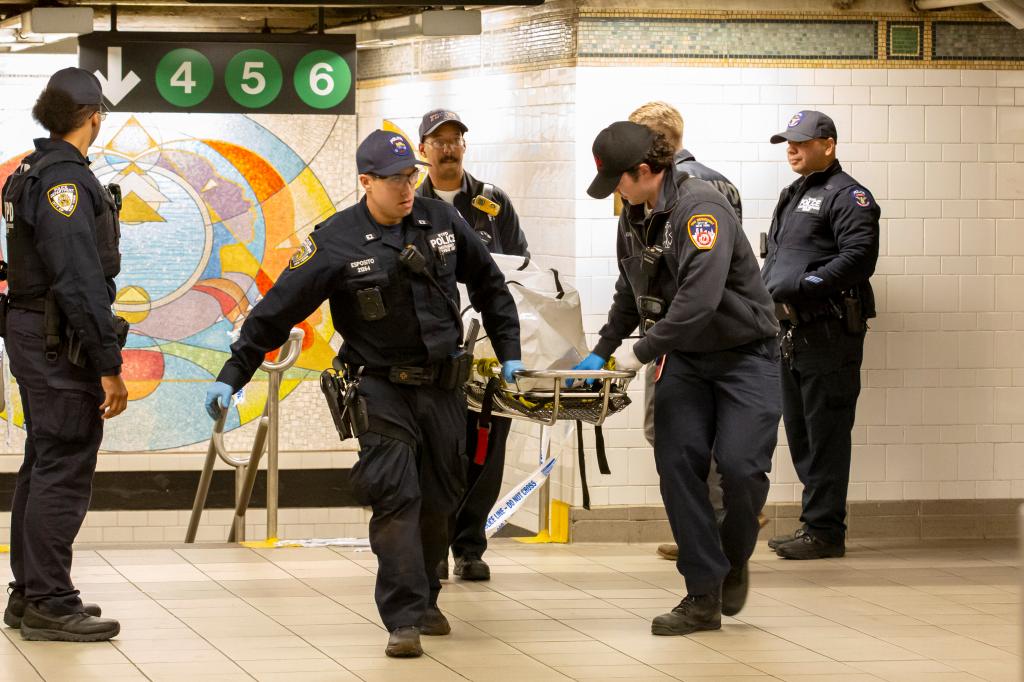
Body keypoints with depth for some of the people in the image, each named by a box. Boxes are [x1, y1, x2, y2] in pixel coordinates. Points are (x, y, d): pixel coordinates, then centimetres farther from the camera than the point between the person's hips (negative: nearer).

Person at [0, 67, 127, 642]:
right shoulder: (65, 180, -18)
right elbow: (81, 282, -23)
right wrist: (109, 366, -21)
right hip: (61, 342, -10)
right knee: (64, 472, -7)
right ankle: (50, 605, -5)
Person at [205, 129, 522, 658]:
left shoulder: (440, 221, 1)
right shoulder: (337, 242, -11)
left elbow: (488, 283, 16)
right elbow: (277, 310, -10)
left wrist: (508, 351, 14)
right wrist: (231, 375, -13)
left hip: (442, 385, 4)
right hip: (381, 389, -4)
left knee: (438, 499, 10)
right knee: (396, 496, -14)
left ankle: (424, 601, 27)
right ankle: (404, 620, -14)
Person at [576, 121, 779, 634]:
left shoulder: (699, 207, -22)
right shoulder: (633, 215, 6)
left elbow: (699, 298, -31)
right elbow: (630, 293, 22)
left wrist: (642, 351, -23)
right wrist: (602, 350, 15)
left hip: (744, 352, -7)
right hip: (684, 357, 7)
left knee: (740, 466, -16)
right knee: (677, 462, -7)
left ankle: (734, 560, 14)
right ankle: (704, 596, -3)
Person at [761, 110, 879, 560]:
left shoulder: (847, 196, -7)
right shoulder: (793, 197, 21)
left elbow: (859, 256, -19)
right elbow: (775, 257, 29)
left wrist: (803, 286, -24)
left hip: (829, 333, -9)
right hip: (793, 333, 9)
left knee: (825, 435, -8)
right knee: (799, 433, 12)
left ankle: (824, 531, -6)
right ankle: (814, 524, 19)